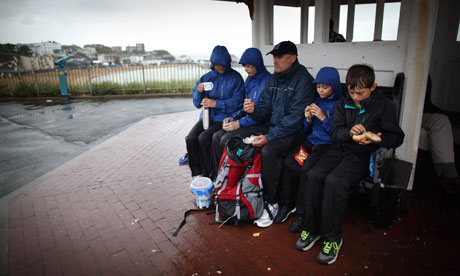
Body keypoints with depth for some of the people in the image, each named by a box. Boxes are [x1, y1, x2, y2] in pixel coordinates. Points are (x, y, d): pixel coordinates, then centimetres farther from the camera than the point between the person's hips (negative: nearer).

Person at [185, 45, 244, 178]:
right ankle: (197, 173, -3)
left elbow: (237, 102, -10)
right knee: (190, 138, -19)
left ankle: (207, 174, -8)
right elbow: (197, 103, 10)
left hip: (224, 117, -5)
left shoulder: (235, 77, -2)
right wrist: (199, 91, -12)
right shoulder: (206, 77, 10)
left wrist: (216, 103, -16)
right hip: (207, 116, 5)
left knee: (203, 138, -26)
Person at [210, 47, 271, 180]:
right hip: (248, 119, 8)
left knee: (226, 139, -22)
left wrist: (240, 123, -19)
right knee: (216, 136, -8)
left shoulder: (267, 81, -14)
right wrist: (233, 117, 2)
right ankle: (216, 175, -3)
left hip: (261, 124, -8)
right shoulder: (250, 79, 13)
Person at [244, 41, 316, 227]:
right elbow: (266, 110, 11)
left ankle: (271, 204, -15)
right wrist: (253, 110, -13)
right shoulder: (274, 79, 12)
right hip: (273, 128, 7)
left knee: (268, 151, -33)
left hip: (295, 132, -7)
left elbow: (296, 117, -19)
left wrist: (269, 137, -25)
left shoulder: (303, 79, -11)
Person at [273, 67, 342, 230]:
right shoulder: (316, 101, 15)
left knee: (307, 169, -29)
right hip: (311, 140, 5)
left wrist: (323, 117, -15)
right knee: (288, 162, -20)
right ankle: (287, 204, -5)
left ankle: (302, 213, -12)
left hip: (328, 144, -5)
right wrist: (308, 119, -4)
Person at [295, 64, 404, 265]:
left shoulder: (384, 105, -1)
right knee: (314, 175, -22)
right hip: (341, 148, 5)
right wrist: (349, 132, -17)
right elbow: (336, 132, 5)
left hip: (363, 154, -4)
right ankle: (311, 228, -7)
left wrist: (376, 139, -21)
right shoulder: (344, 103, 11)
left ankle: (332, 237, -14)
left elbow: (396, 137, -1)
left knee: (334, 181, -30)